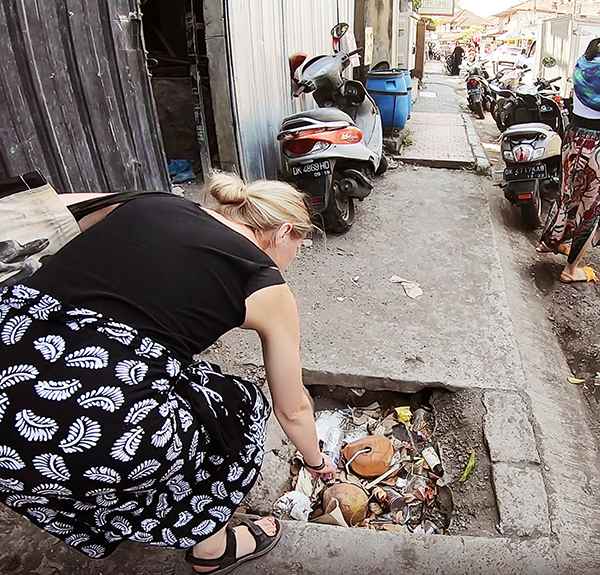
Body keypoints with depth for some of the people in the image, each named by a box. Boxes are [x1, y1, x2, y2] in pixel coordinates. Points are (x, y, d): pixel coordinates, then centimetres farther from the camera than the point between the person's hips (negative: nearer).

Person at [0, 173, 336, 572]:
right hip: (93, 431, -6)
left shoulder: (149, 204, 14)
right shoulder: (267, 287, 6)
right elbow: (293, 409, 18)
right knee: (236, 407, 19)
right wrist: (316, 461, 35)